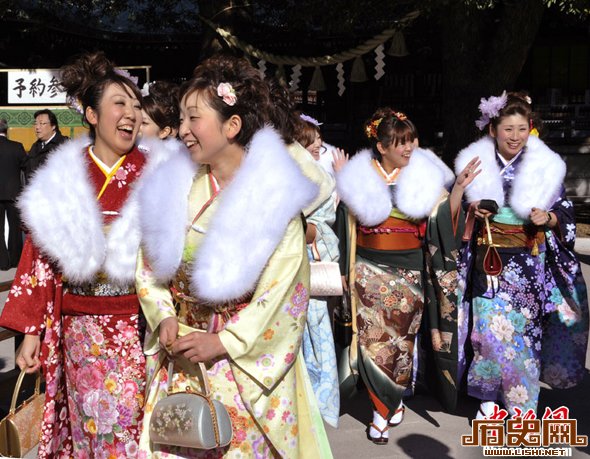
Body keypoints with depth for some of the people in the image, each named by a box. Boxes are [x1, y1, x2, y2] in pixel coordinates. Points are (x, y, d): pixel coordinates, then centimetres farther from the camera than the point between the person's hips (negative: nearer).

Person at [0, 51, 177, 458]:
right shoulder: (62, 178, 0)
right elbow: (41, 256, 3)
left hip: (139, 325, -1)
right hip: (80, 327, 1)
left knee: (131, 426, 7)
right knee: (88, 425, 12)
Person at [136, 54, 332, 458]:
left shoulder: (274, 195, -13)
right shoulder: (175, 186, 0)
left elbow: (284, 286, -14)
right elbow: (149, 264, 7)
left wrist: (224, 341, -16)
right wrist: (164, 318, -7)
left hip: (247, 361, -4)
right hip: (181, 358, 4)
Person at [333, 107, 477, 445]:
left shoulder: (424, 176, -2)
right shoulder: (359, 175, -1)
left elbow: (445, 220, 1)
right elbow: (349, 218, 6)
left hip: (409, 272, 1)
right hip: (370, 271, 0)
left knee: (401, 339, 12)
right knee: (374, 340, 0)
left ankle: (389, 404, 33)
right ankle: (387, 405, 19)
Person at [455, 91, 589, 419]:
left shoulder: (545, 167, -1)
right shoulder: (475, 164, 1)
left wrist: (548, 218, -17)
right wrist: (472, 211, -11)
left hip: (527, 265, 0)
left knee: (521, 330, 5)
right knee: (490, 329, 0)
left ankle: (521, 403, 23)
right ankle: (490, 396, 20)